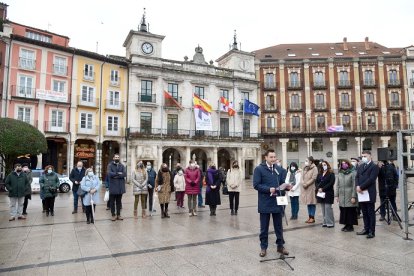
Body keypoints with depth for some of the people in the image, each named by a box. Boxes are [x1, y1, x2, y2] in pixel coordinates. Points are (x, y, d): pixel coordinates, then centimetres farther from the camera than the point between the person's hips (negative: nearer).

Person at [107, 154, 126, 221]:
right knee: (112, 202, 6)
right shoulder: (110, 165, 0)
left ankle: (118, 215, 20)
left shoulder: (122, 166, 8)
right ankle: (113, 215, 16)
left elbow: (124, 174, -7)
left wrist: (115, 175, -15)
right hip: (113, 186, -3)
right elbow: (109, 173, -17)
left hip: (120, 186, 3)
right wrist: (118, 173, -12)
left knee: (119, 202, 12)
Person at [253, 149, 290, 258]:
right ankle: (263, 247, 23)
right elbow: (256, 185, -13)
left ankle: (280, 245, 30)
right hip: (265, 203, -4)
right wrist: (269, 189, -22)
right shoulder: (259, 169, -8)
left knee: (279, 226, 15)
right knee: (264, 227, 9)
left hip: (277, 202, 4)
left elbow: (281, 182, 16)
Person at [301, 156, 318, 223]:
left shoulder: (314, 168, -7)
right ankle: (309, 217, 18)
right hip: (305, 188, 7)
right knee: (308, 203, 11)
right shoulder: (305, 168, 15)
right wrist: (303, 183, -5)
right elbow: (302, 177, 13)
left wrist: (307, 184, -15)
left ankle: (312, 217, 8)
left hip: (311, 187, -7)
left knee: (312, 202, 0)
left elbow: (313, 178, -14)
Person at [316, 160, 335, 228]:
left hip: (328, 193, -6)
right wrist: (318, 188, -8)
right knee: (323, 209, 8)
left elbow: (331, 183, -13)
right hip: (320, 193, 6)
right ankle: (325, 222, 15)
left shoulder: (331, 173, -3)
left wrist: (323, 189, -16)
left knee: (328, 208, -7)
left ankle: (330, 223, 1)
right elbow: (317, 182, 11)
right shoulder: (319, 174, 15)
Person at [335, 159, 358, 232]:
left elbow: (354, 185, -10)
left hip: (350, 197, -5)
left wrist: (353, 197, -13)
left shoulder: (353, 173, -6)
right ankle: (346, 224, 21)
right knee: (343, 211, 9)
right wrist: (336, 195, 6)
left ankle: (350, 226, 13)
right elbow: (337, 185, 12)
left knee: (350, 212, 2)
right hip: (342, 197, 5)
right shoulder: (340, 173, 10)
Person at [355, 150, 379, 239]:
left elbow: (371, 179, -15)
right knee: (364, 213, 13)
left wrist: (361, 187, -16)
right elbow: (357, 177, 10)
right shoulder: (360, 166, 17)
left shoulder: (374, 166, -5)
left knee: (371, 213, 1)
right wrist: (357, 186, -8)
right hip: (361, 193, 6)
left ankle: (372, 231, 7)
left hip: (369, 193, -6)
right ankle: (366, 229, 22)